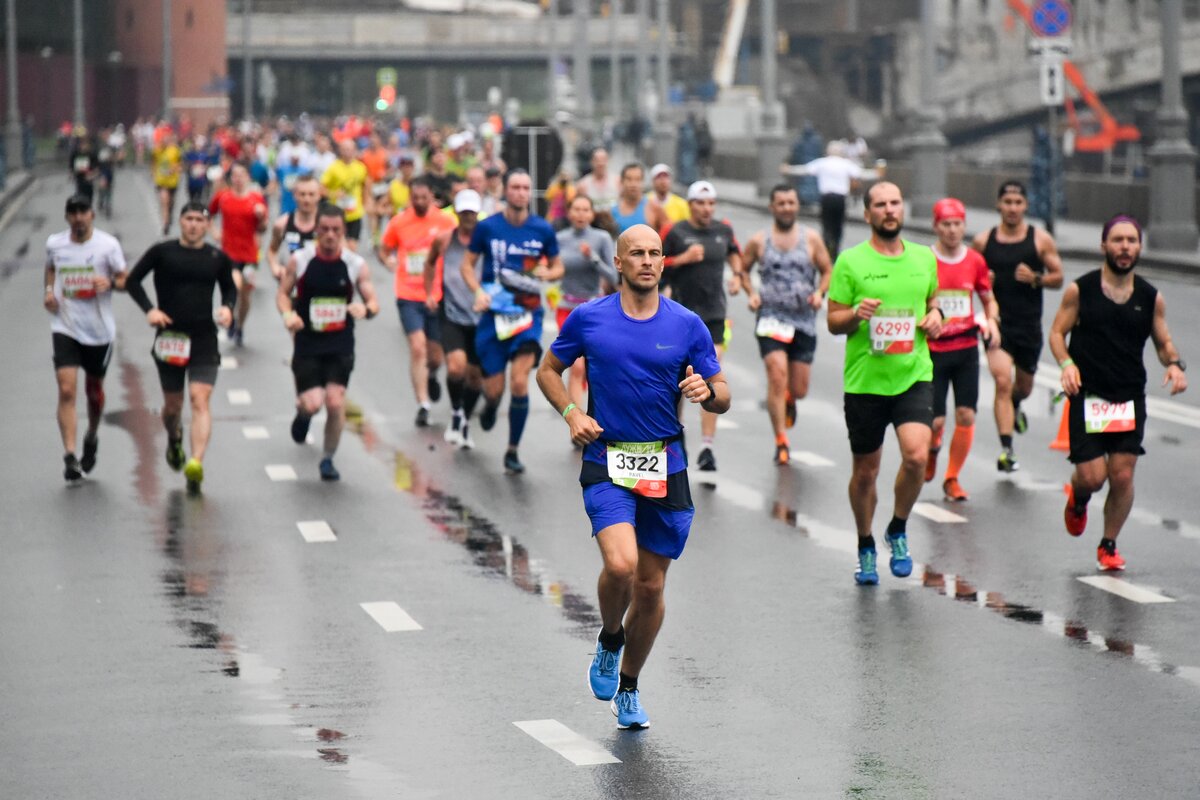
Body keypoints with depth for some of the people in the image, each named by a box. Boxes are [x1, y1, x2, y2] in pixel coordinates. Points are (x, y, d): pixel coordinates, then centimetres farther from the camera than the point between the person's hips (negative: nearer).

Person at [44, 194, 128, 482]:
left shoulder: (108, 245, -6)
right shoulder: (54, 243, 1)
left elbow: (124, 279, 0)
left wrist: (109, 283, -21)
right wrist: (49, 290, 3)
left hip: (99, 329, 0)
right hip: (65, 327, 0)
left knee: (94, 390, 16)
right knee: (66, 390, -15)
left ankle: (92, 437, 45)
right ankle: (70, 456, -17)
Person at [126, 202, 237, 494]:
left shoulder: (218, 258, 4)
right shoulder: (161, 252, -1)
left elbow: (230, 287, 20)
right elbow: (133, 280, 6)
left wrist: (227, 307, -2)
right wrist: (149, 309, -9)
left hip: (204, 340, 0)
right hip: (169, 339, 0)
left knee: (200, 401, -15)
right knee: (172, 405, 11)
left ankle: (196, 463, -26)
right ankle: (174, 440, 45)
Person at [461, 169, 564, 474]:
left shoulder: (543, 230, 1)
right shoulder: (487, 227, -2)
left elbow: (558, 267, 13)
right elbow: (467, 264, 6)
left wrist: (547, 273, -10)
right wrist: (479, 292, -12)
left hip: (528, 314, 0)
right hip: (494, 313, 0)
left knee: (520, 383, -16)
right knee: (494, 389, 1)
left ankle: (512, 452, -2)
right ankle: (490, 406, 41)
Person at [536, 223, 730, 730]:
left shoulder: (688, 326, 2)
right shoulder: (588, 319, 0)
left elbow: (722, 399, 7)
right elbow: (548, 370, 14)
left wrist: (707, 391, -16)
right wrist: (571, 413, -3)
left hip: (666, 466, 2)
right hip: (607, 462, -2)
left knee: (651, 584, 6)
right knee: (620, 564, -23)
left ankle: (628, 687, 26)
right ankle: (610, 641, 9)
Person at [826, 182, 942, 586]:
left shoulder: (924, 258, 8)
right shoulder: (851, 261, -1)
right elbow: (833, 321, 1)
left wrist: (935, 316, 3)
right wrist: (855, 314, -20)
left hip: (914, 375, 1)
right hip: (865, 380, -1)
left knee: (917, 455, -19)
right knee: (865, 470, 8)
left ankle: (898, 531, 7)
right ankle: (866, 549, 29)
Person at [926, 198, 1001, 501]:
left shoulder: (975, 261, 3)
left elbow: (988, 299, 16)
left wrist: (992, 321, -3)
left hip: (966, 348, 3)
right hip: (934, 350, -3)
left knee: (966, 415, -4)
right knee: (936, 421, -5)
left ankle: (952, 479, 11)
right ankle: (932, 448, 32)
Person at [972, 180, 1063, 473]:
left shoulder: (1041, 240, -1)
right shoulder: (983, 241, 1)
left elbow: (1058, 277, 3)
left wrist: (1036, 278, -16)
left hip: (1029, 325, 1)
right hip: (997, 324, -1)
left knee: (1024, 386, 18)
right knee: (1003, 381, -19)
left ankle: (1015, 406, 57)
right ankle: (1006, 450, -20)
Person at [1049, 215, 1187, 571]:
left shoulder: (1151, 297, 4)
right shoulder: (1080, 290, -2)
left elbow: (1163, 342, 13)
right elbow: (1057, 332, 4)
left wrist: (1175, 364, -8)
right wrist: (1067, 363, -14)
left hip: (1130, 398, 2)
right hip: (1088, 395, -2)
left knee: (1123, 476, -3)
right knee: (1091, 476, -7)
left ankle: (1109, 545, 18)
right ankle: (1078, 499, 32)